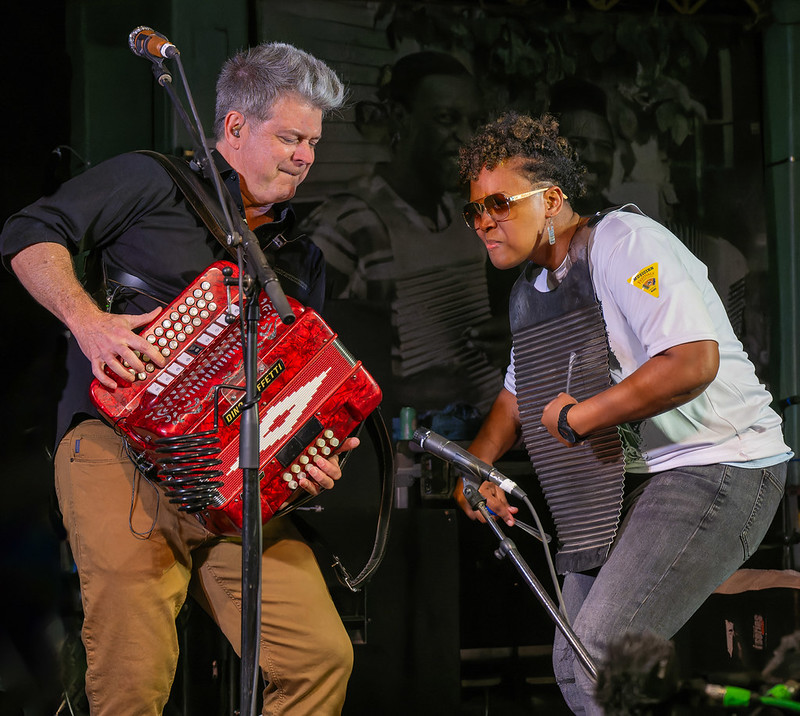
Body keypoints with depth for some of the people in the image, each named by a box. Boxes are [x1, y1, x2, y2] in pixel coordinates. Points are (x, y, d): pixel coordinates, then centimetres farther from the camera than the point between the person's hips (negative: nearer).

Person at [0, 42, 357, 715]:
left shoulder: (301, 256, 23)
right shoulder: (154, 182, 6)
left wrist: (315, 452, 2)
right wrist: (86, 318, -13)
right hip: (118, 445, -5)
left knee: (323, 658, -8)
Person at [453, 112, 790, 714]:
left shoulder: (624, 241, -16)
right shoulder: (532, 290, 13)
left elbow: (693, 362, -28)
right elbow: (521, 390, 28)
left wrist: (576, 418, -19)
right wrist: (476, 468, 9)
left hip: (718, 464, -10)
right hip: (628, 478, 10)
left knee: (602, 654, -22)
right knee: (573, 665, 9)